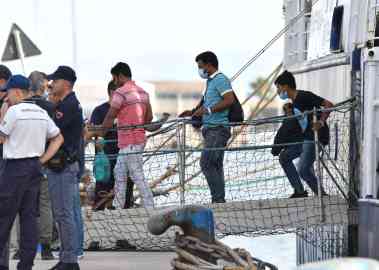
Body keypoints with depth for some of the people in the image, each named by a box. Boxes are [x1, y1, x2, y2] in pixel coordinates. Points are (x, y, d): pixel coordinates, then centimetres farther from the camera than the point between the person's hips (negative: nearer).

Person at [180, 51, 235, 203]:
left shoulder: (220, 79, -9)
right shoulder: (210, 81, 22)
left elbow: (230, 100, -21)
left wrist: (208, 110, -21)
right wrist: (193, 112, 20)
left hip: (218, 129, -10)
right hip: (211, 129, 10)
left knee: (206, 164, -16)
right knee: (215, 166, 9)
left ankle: (218, 199, -15)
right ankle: (219, 200, 11)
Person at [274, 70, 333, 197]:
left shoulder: (304, 96, -15)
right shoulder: (294, 101, 14)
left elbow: (328, 105, -20)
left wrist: (321, 122, -30)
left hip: (312, 138, -10)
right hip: (304, 139, 10)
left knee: (303, 170, -16)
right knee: (284, 158, 14)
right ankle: (299, 191, 15)